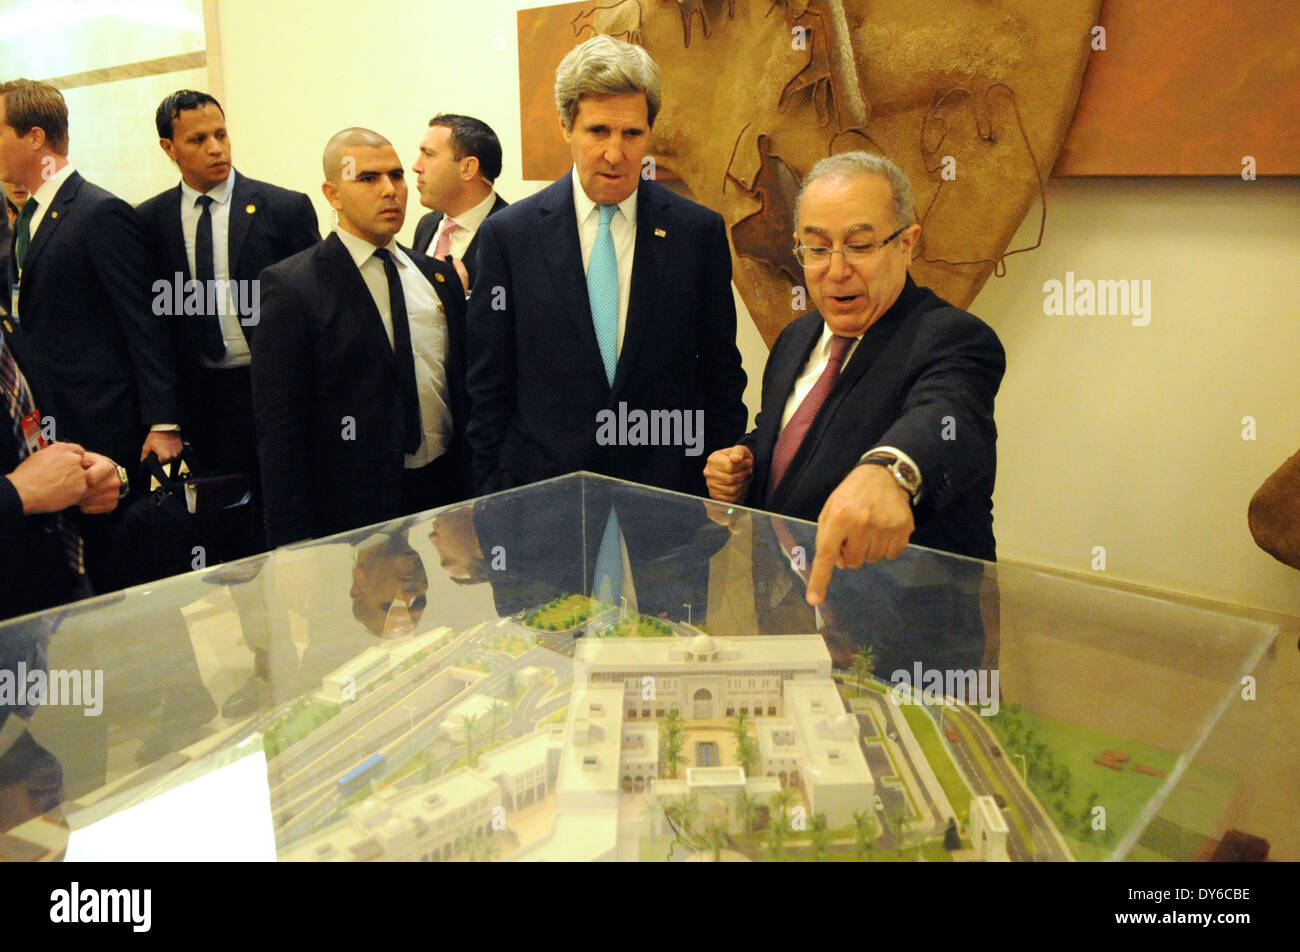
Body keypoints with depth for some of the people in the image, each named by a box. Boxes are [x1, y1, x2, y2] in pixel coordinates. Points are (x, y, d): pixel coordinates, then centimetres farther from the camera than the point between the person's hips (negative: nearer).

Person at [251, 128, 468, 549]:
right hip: (349, 512, -4)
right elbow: (279, 431, -9)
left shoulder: (439, 276, 11)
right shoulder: (291, 285, -6)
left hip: (446, 497, 5)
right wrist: (295, 546, -12)